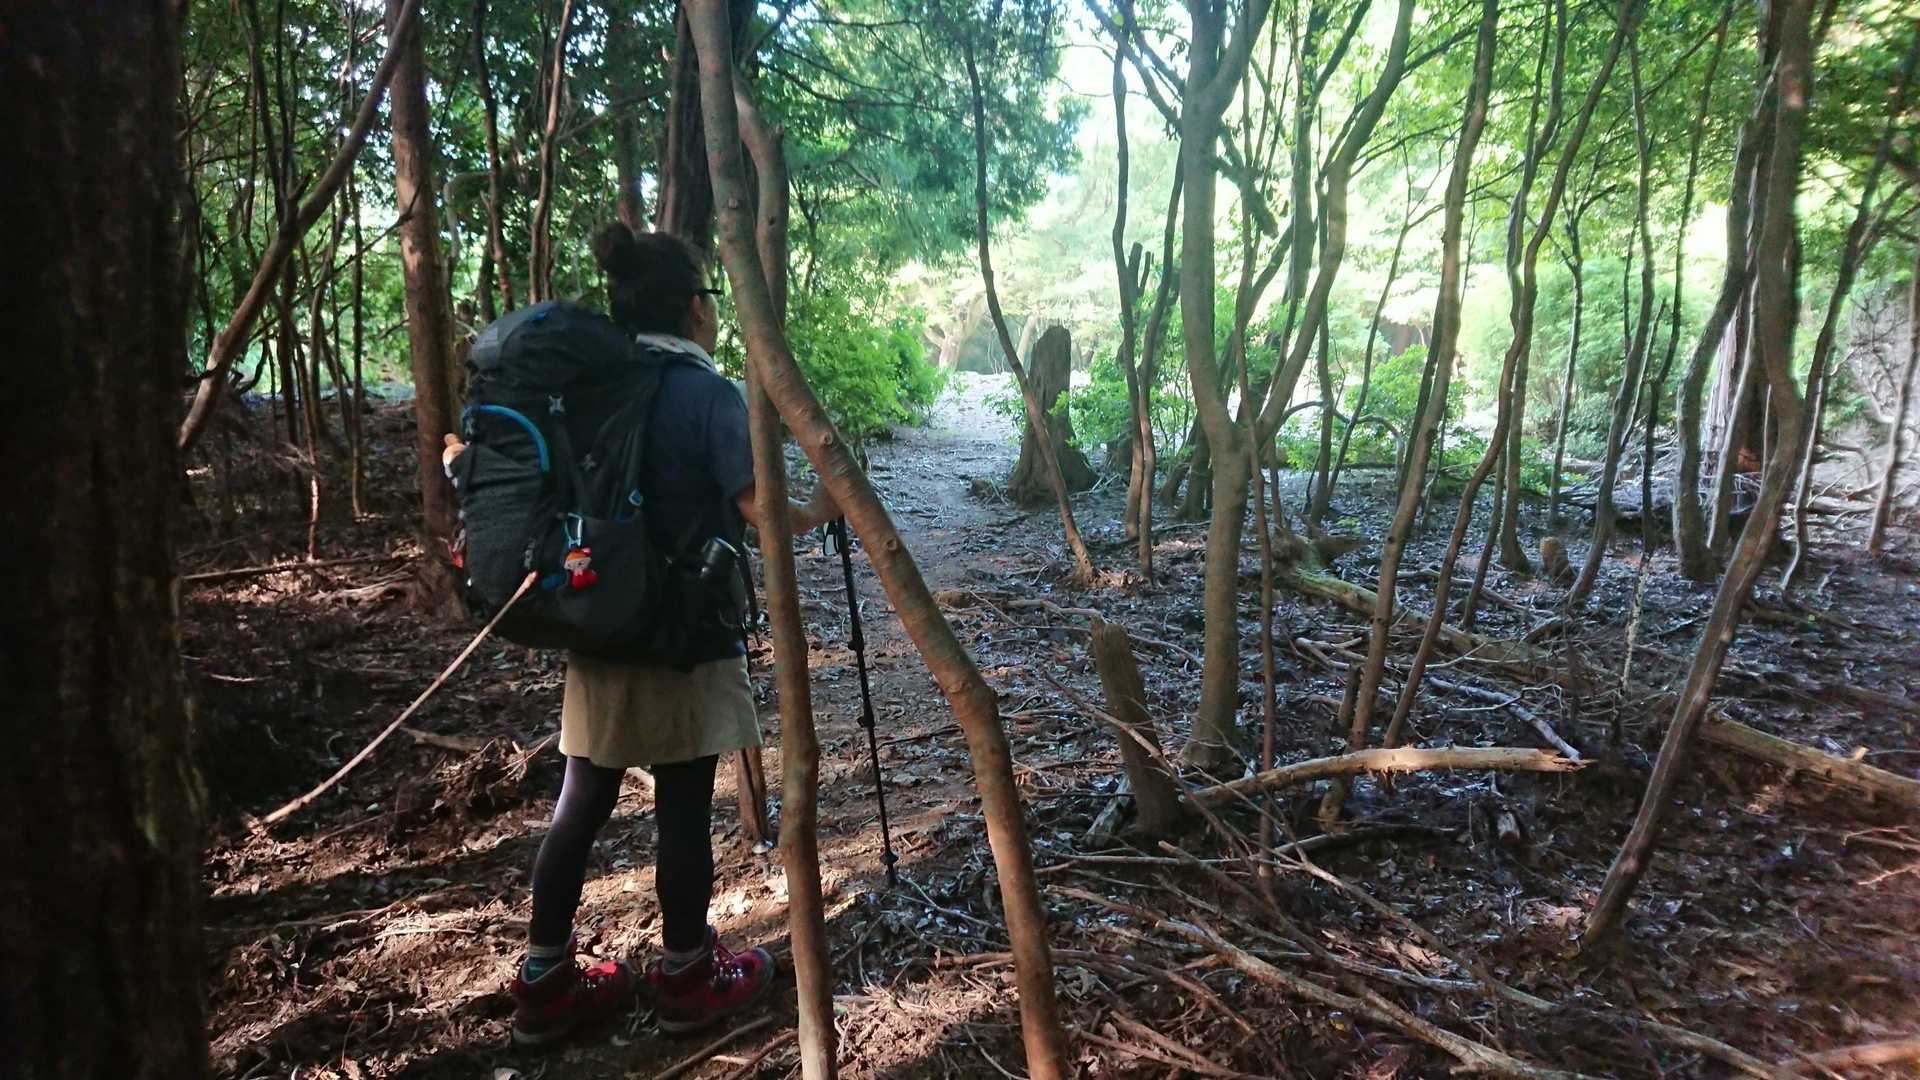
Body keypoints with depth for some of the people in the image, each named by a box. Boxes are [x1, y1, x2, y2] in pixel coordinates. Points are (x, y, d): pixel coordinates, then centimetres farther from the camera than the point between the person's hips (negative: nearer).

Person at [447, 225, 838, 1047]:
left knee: (582, 800, 14)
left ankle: (544, 981, 25)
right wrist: (817, 512, 1)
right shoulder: (710, 394, -13)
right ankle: (686, 978, 23)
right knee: (683, 805, 7)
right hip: (685, 639, -6)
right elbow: (759, 509, -17)